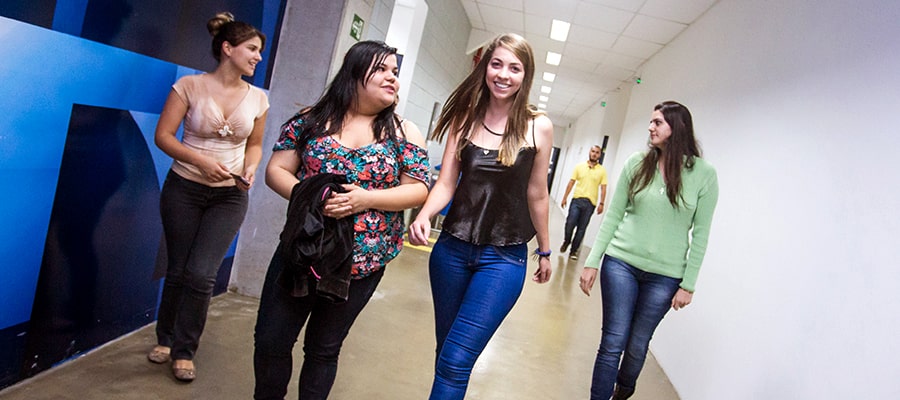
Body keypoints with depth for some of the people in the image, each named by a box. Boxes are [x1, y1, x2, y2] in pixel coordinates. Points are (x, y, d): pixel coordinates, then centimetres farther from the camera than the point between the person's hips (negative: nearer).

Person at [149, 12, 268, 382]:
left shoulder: (257, 98, 1)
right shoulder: (190, 85, -7)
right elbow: (163, 135, -7)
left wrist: (250, 168, -8)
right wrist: (202, 160, -22)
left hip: (229, 197, 1)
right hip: (184, 189, -1)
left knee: (201, 274, -9)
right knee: (178, 270, 8)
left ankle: (184, 351, 11)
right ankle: (165, 338, 33)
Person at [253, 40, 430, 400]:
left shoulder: (403, 132, -1)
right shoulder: (312, 119, 0)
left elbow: (419, 189, -5)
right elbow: (276, 170, 0)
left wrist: (366, 199, -20)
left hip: (361, 261, -1)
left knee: (323, 350, 15)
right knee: (270, 342, 9)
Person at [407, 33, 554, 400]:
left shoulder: (538, 127, -5)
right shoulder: (465, 118, 2)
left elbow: (536, 195, 3)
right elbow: (446, 182, -2)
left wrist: (544, 251, 12)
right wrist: (424, 216, -21)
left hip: (504, 258, -3)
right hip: (452, 248, 3)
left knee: (455, 362, -9)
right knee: (445, 352, 16)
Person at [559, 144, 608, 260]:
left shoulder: (602, 170, 3)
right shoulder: (579, 166, 6)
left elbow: (603, 188, 1)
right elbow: (571, 183, 7)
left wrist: (601, 203, -6)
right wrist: (565, 198, 4)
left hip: (590, 203, 0)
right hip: (577, 200, 0)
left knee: (581, 228, 3)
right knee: (570, 223, -8)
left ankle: (574, 250, 16)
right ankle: (566, 242, 21)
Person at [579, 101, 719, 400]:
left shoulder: (703, 173, -4)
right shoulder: (636, 163, -1)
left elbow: (700, 234, -2)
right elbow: (613, 216, 2)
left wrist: (688, 284, -3)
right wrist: (592, 262, -2)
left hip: (664, 275, 0)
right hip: (621, 263, 0)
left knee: (637, 345, 13)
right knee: (613, 343, 1)